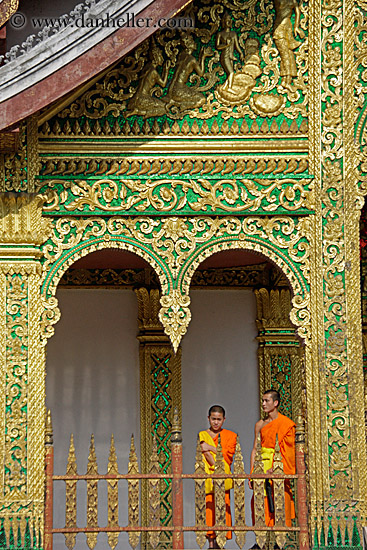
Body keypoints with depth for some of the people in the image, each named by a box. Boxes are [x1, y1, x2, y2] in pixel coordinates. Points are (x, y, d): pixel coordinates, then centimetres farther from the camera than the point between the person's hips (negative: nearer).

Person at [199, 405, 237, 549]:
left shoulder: (231, 436, 13)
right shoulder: (202, 435, 11)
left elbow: (228, 455, 0)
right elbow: (205, 453, -3)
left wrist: (211, 448, -10)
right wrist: (216, 466, -18)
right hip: (207, 477, -1)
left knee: (223, 508, -7)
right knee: (209, 508, -9)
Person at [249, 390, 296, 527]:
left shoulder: (286, 423, -1)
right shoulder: (260, 424, 11)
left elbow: (287, 449, -8)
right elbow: (255, 450, 11)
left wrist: (275, 467, -18)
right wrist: (252, 474, 4)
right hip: (262, 467, 4)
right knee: (262, 504, -1)